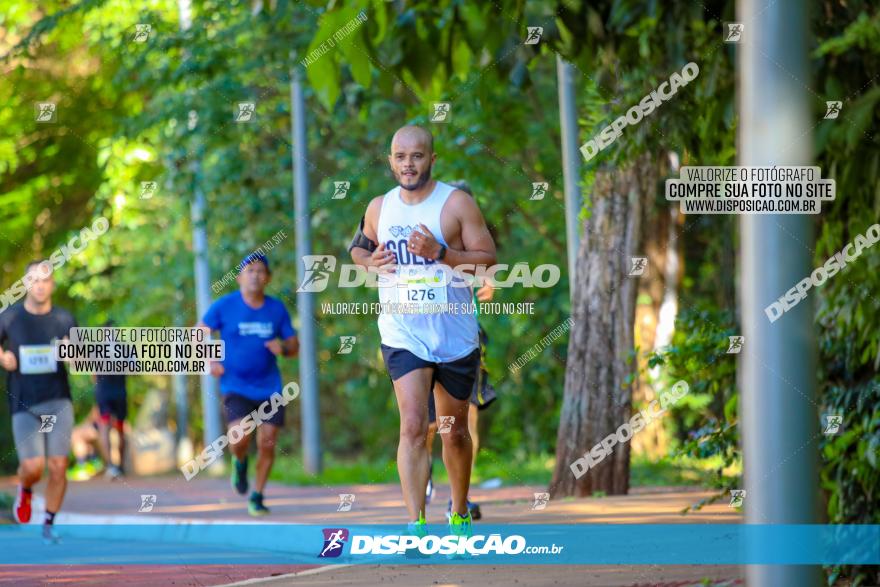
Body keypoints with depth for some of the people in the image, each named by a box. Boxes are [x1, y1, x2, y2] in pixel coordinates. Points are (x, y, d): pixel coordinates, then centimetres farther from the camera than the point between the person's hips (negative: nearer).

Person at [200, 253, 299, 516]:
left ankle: (257, 496, 15)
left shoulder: (277, 309, 2)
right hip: (236, 387, -2)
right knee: (239, 439, -20)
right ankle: (239, 462, 16)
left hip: (269, 388, 3)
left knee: (267, 444, -3)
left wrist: (283, 347, -14)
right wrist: (208, 362, -12)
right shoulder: (224, 306, -5)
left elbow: (294, 344, 9)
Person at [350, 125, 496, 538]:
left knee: (455, 431, 13)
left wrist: (440, 252, -22)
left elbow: (488, 259, -8)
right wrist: (370, 261, 0)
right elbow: (358, 248, 23)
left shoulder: (456, 203, -5)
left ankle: (460, 513, 35)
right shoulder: (379, 208, 5)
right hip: (403, 337, 0)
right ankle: (416, 525, -21)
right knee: (413, 426, -17)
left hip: (455, 338, 0)